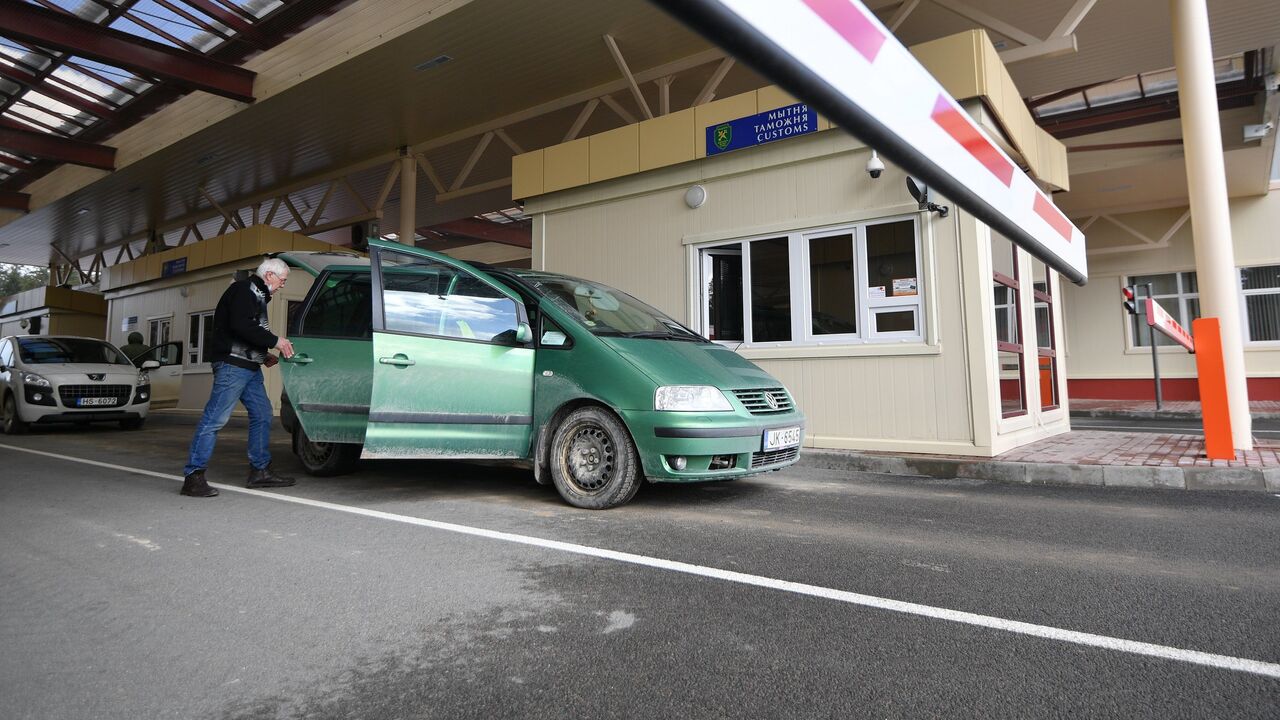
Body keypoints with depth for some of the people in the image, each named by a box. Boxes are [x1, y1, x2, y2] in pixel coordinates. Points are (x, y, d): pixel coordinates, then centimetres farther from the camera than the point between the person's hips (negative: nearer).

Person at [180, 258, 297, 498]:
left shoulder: (257, 296, 24)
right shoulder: (243, 290, -7)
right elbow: (241, 326, -21)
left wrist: (264, 355, 15)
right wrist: (274, 340, -16)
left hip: (249, 367, 11)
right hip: (232, 363, -11)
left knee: (262, 414, 10)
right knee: (215, 418, -10)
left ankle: (260, 471, 16)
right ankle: (193, 476, -7)